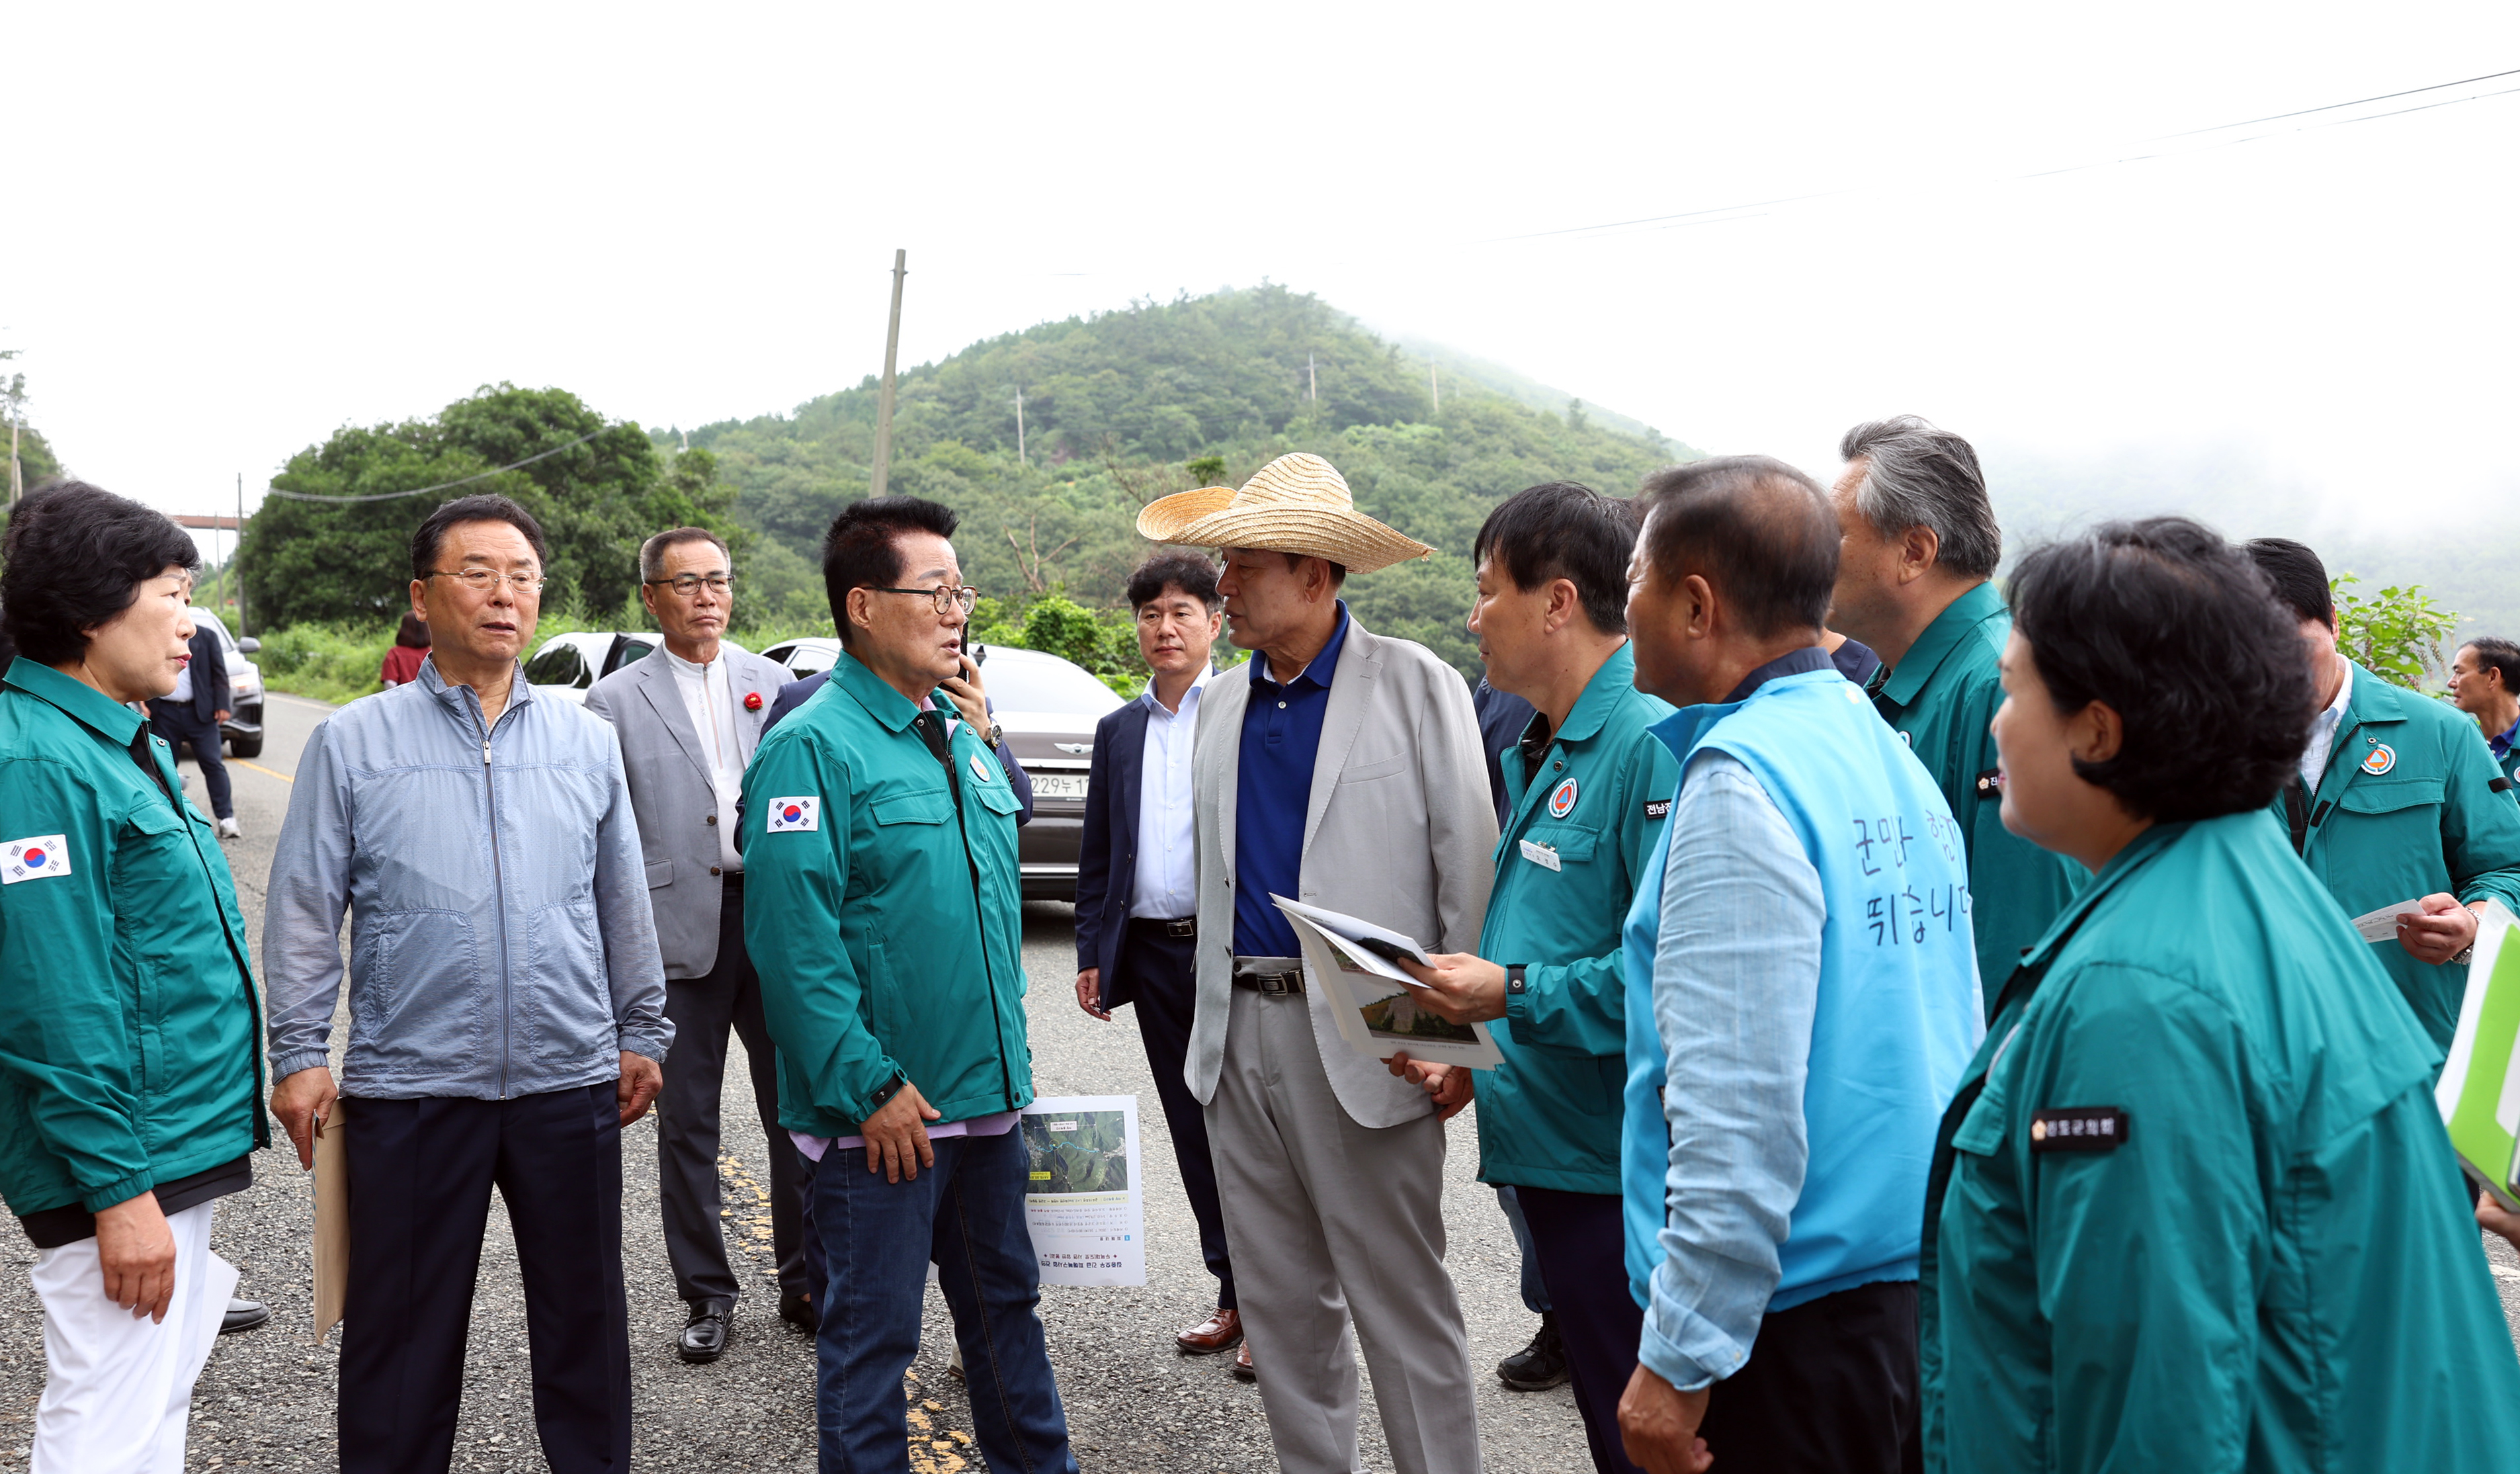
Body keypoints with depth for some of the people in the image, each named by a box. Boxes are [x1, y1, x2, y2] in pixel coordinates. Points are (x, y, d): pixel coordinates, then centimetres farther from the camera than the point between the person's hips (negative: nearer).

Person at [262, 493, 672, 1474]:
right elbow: (304, 912, 1)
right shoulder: (353, 741, 1)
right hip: (409, 1087, -2)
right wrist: (299, 1054, -3)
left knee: (584, 1319, 13)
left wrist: (643, 1032, 12)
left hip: (571, 1081, 2)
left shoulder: (588, 743, 8)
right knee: (403, 1332, 10)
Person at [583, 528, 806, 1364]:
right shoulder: (616, 704, 2)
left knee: (797, 1112, 9)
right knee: (687, 1123, 7)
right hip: (679, 930, -2)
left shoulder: (775, 685, 9)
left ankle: (805, 1283, 24)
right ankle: (708, 1296, 22)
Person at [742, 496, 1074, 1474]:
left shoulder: (961, 742, 12)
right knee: (871, 1333, 6)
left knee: (1006, 1301, 20)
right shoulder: (812, 748, -13)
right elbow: (795, 942, -19)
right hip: (879, 1111, -8)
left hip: (985, 1098, 8)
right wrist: (870, 1087, -20)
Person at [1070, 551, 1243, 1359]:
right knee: (1192, 1129, 11)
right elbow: (1097, 853, 16)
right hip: (1153, 953, 5)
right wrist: (1091, 951, 10)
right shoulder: (1117, 732, 13)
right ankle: (1235, 1294, 23)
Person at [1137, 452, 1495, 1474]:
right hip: (1241, 1035, 6)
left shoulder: (1418, 688, -6)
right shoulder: (1222, 706, 12)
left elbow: (1470, 875, -8)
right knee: (1281, 1302, 15)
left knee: (1401, 1304, 2)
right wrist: (1217, 1019, 13)